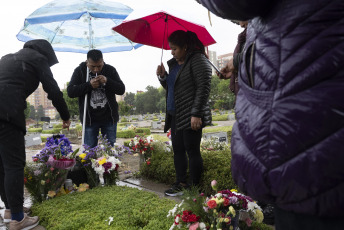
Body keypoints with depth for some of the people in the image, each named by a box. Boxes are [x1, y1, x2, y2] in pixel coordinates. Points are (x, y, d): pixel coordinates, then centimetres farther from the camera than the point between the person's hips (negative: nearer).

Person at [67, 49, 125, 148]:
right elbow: (70, 92, -9)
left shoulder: (110, 70, 0)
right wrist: (89, 85, -21)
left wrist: (107, 81, -20)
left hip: (109, 117, 1)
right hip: (89, 118, 0)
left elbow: (121, 90, -4)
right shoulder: (80, 71, -2)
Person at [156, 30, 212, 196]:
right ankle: (181, 183, 23)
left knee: (192, 150, -4)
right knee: (178, 150, 12)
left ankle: (196, 187, 8)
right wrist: (163, 77, 7)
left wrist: (196, 114, -21)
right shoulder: (174, 63, 18)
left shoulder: (198, 60, -8)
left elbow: (203, 88, -16)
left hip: (191, 116, -9)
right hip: (175, 115, 9)